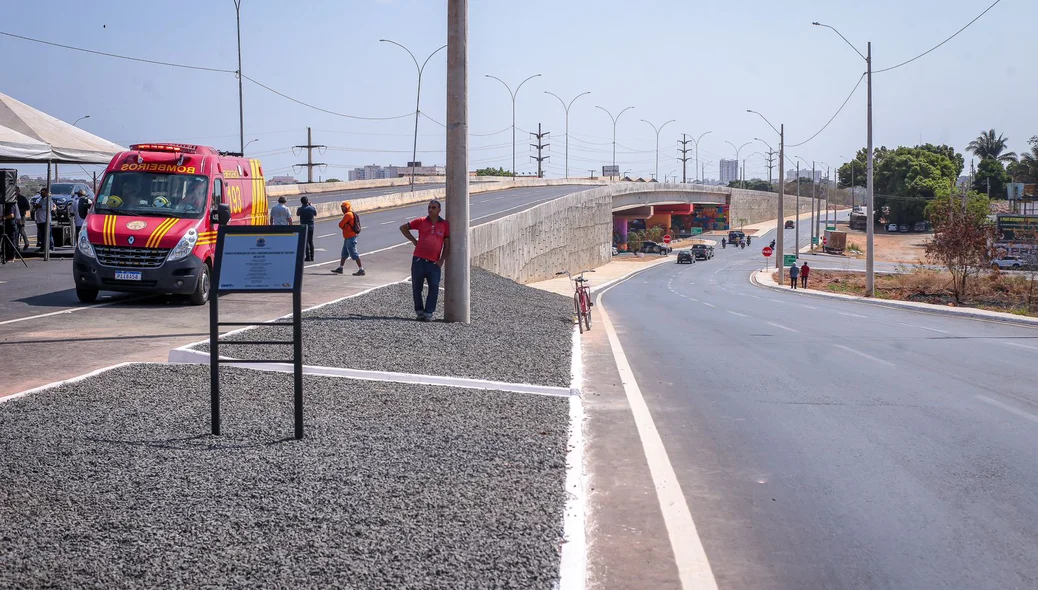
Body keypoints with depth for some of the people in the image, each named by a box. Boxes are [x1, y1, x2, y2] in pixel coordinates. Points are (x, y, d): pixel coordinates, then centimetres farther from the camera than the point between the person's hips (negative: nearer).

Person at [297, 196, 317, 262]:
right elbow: (315, 215, 13)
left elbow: (297, 215, 6)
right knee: (311, 241, 14)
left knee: (306, 241, 1)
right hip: (311, 226, 4)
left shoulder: (300, 209, -14)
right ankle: (312, 257, 18)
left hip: (303, 226, -3)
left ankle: (308, 257, -3)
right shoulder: (312, 208, -6)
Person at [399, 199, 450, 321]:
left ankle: (429, 313, 1)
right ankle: (419, 311, 19)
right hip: (419, 260, 1)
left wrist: (442, 260, -1)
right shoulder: (421, 221, 6)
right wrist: (413, 240, 8)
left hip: (434, 263, -1)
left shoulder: (445, 224, 5)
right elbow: (403, 227, 16)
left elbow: (447, 244, 7)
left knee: (434, 288, -6)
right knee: (416, 287, 6)